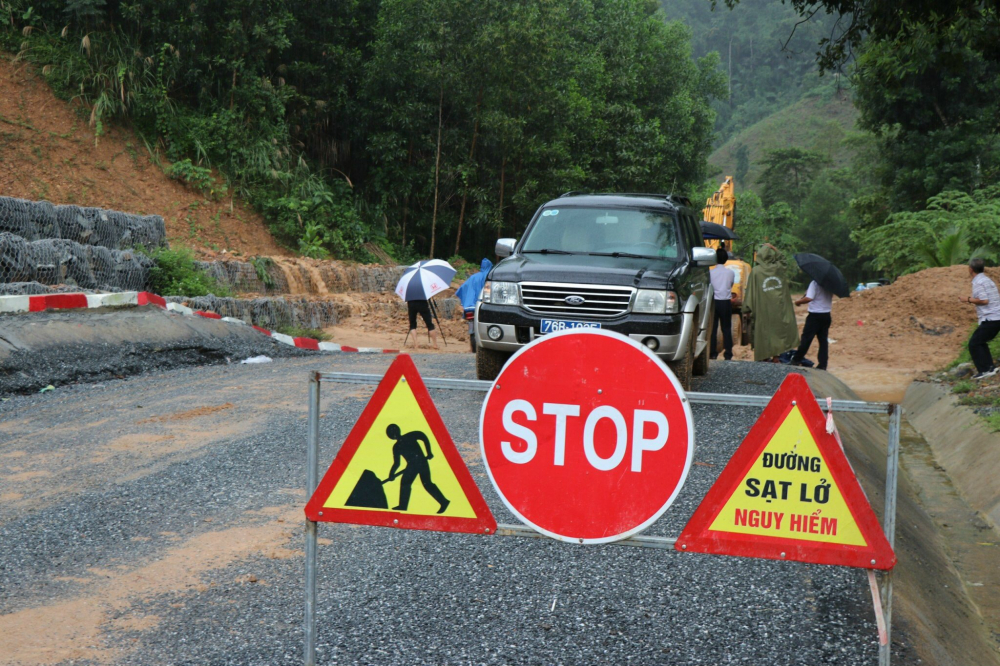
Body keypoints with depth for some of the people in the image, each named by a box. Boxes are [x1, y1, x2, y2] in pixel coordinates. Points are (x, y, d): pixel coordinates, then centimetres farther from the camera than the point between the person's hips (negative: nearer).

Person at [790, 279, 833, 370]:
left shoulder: (815, 283, -15)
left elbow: (809, 298, -26)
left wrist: (798, 302, -9)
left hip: (815, 315, -6)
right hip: (826, 315, 6)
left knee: (806, 338, 3)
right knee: (823, 340, 7)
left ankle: (796, 360, 10)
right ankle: (822, 365, 7)